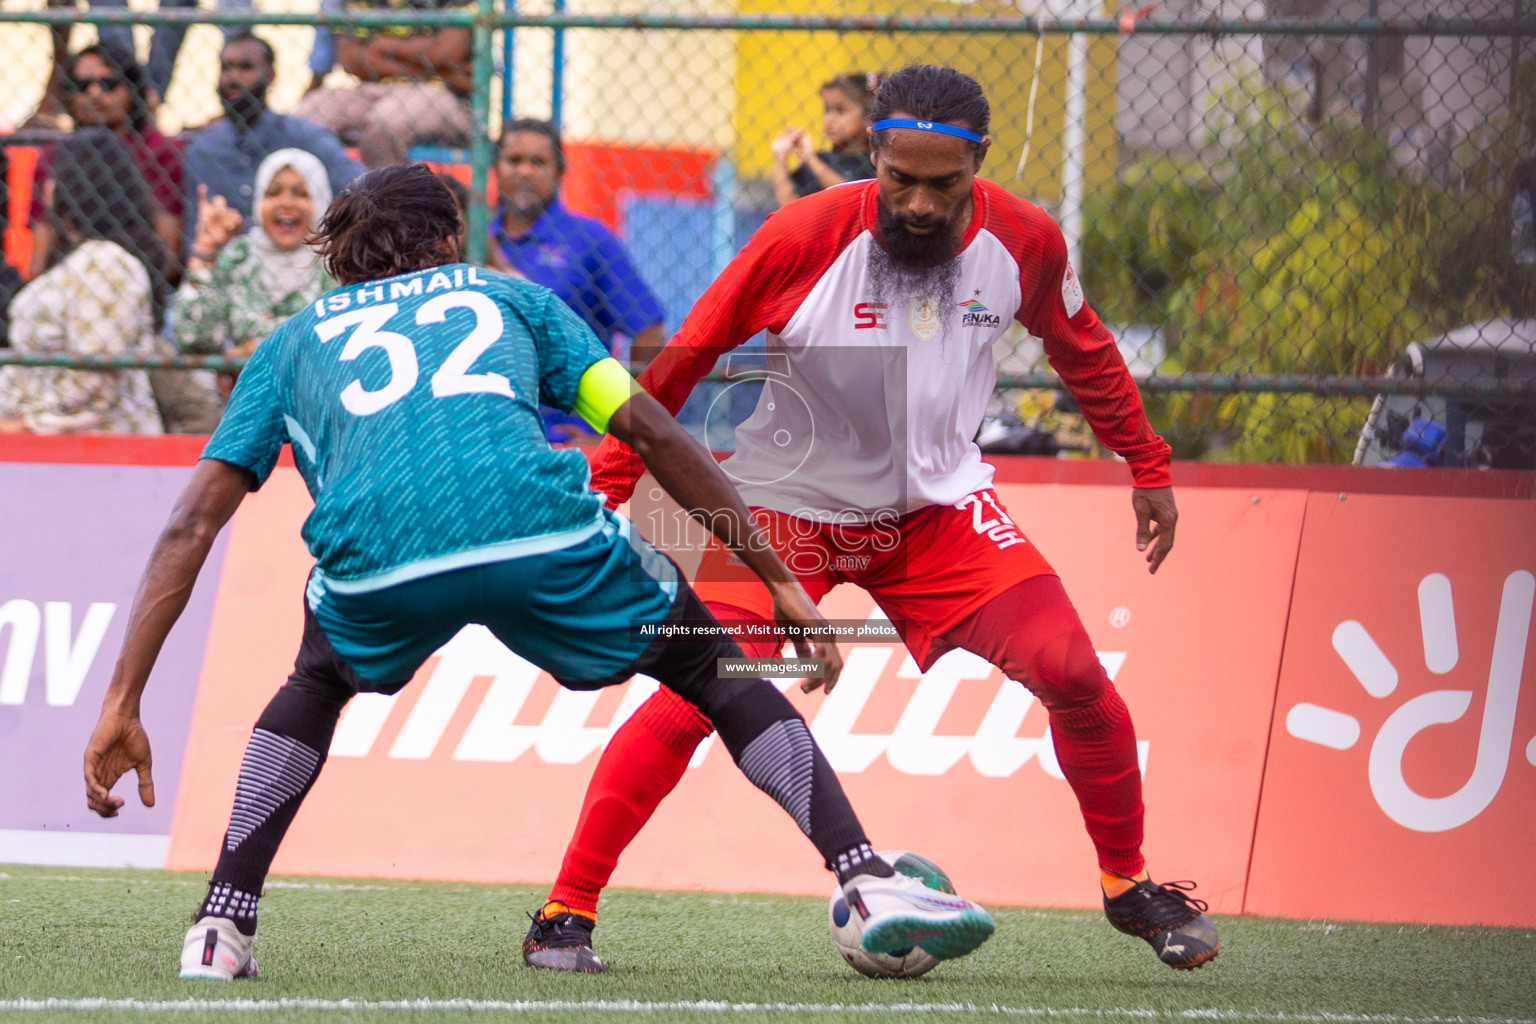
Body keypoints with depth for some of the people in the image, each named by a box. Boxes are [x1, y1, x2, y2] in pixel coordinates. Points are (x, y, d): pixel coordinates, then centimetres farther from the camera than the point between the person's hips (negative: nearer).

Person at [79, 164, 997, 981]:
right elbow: (654, 434, 23)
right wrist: (781, 581, 26)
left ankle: (222, 928, 23)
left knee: (319, 686, 35)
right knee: (716, 671, 23)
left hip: (374, 558, 1)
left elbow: (193, 522, 24)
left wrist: (122, 707, 22)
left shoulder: (293, 343, 33)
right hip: (538, 529, -1)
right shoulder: (507, 296, 33)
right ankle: (869, 880, 8)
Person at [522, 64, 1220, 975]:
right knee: (695, 699, -20)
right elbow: (682, 360, -13)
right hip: (788, 506, -3)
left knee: (1075, 677, -9)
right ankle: (567, 909, -9)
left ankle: (1127, 883, 14)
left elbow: (1082, 348, 9)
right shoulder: (802, 240, -23)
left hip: (938, 507, 3)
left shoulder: (1024, 242, -13)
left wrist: (1147, 467, 15)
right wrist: (608, 491, -13)